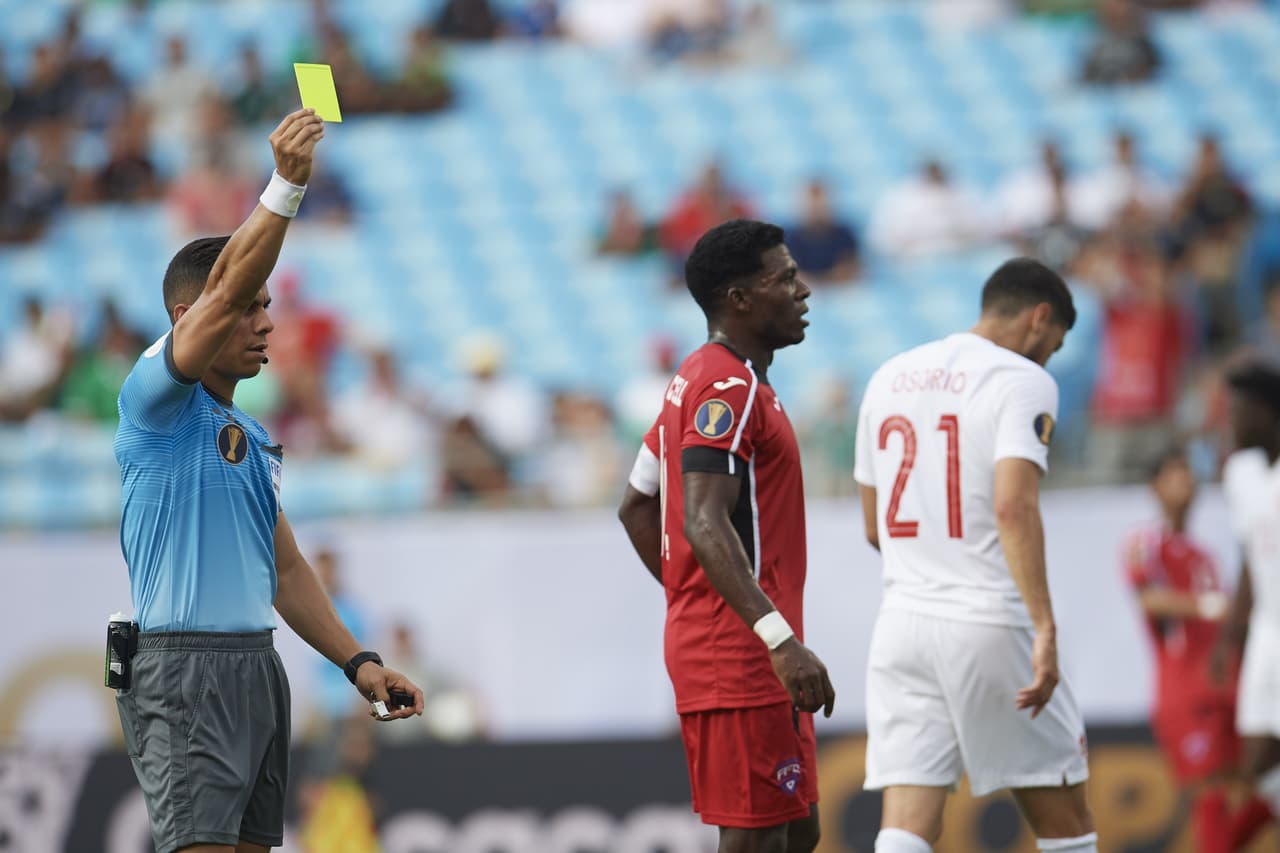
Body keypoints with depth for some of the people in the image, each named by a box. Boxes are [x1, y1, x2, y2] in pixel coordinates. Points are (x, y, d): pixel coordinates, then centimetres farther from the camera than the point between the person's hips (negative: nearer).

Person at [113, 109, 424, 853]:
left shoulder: (253, 439, 20)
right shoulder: (156, 398, -5)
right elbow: (225, 292, -21)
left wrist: (357, 661, 16)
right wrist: (287, 185, -29)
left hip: (257, 668, 8)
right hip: (182, 670, -8)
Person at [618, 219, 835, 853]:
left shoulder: (699, 379, 18)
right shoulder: (729, 386, -15)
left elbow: (636, 508, 25)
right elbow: (705, 524, -27)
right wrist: (780, 638, -35)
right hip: (740, 658, -10)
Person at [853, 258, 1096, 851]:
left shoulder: (890, 377, 14)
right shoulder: (1023, 381, -6)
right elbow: (1013, 507, -21)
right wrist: (1045, 628, -25)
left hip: (902, 623, 5)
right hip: (990, 624, -5)